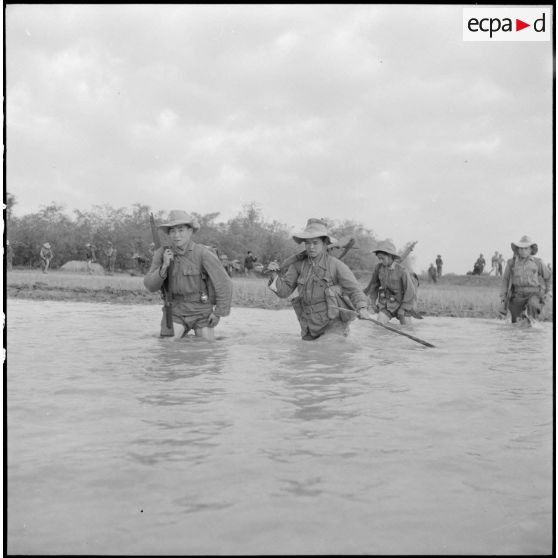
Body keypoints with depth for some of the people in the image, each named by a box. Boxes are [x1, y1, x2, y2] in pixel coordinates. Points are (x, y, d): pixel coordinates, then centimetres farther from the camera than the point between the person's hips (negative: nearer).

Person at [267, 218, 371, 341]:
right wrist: (275, 275, -19)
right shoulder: (298, 264, 0)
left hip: (334, 324, -5)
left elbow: (354, 289, -13)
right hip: (310, 328, 5)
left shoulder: (336, 265, -12)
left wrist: (362, 309, -32)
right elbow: (283, 291, -1)